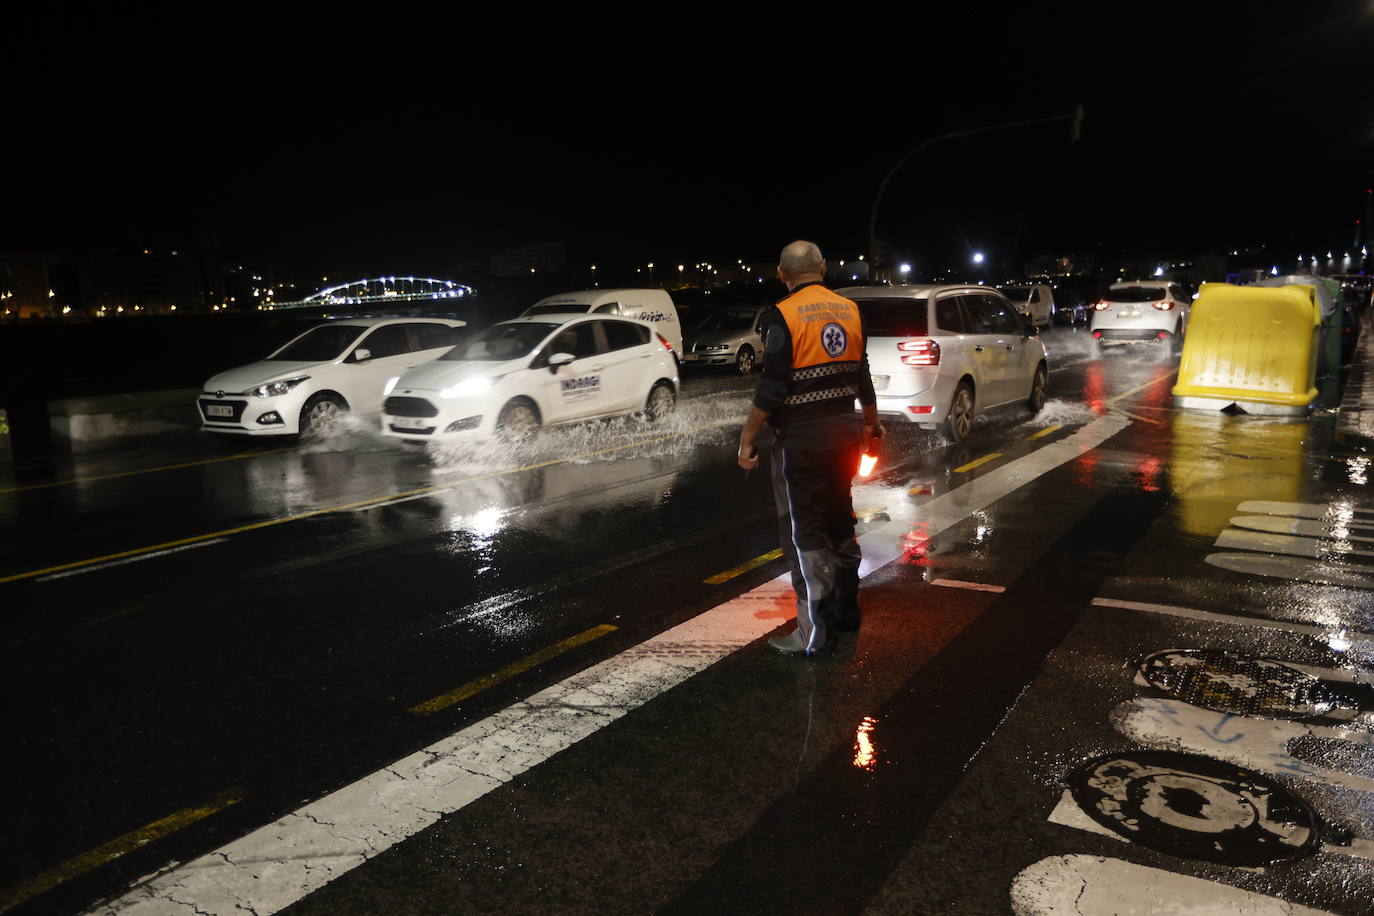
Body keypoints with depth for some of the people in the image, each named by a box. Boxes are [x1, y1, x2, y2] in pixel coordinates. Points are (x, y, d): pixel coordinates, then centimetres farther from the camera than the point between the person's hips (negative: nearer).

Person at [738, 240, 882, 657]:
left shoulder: (783, 315, -13)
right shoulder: (849, 310, 6)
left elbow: (772, 388, -18)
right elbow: (862, 376, 14)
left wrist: (748, 438, -10)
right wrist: (872, 423, 27)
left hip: (800, 440, -7)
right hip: (844, 432, 7)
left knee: (803, 532, 0)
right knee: (839, 520, 20)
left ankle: (813, 633, 5)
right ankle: (845, 608, 34)